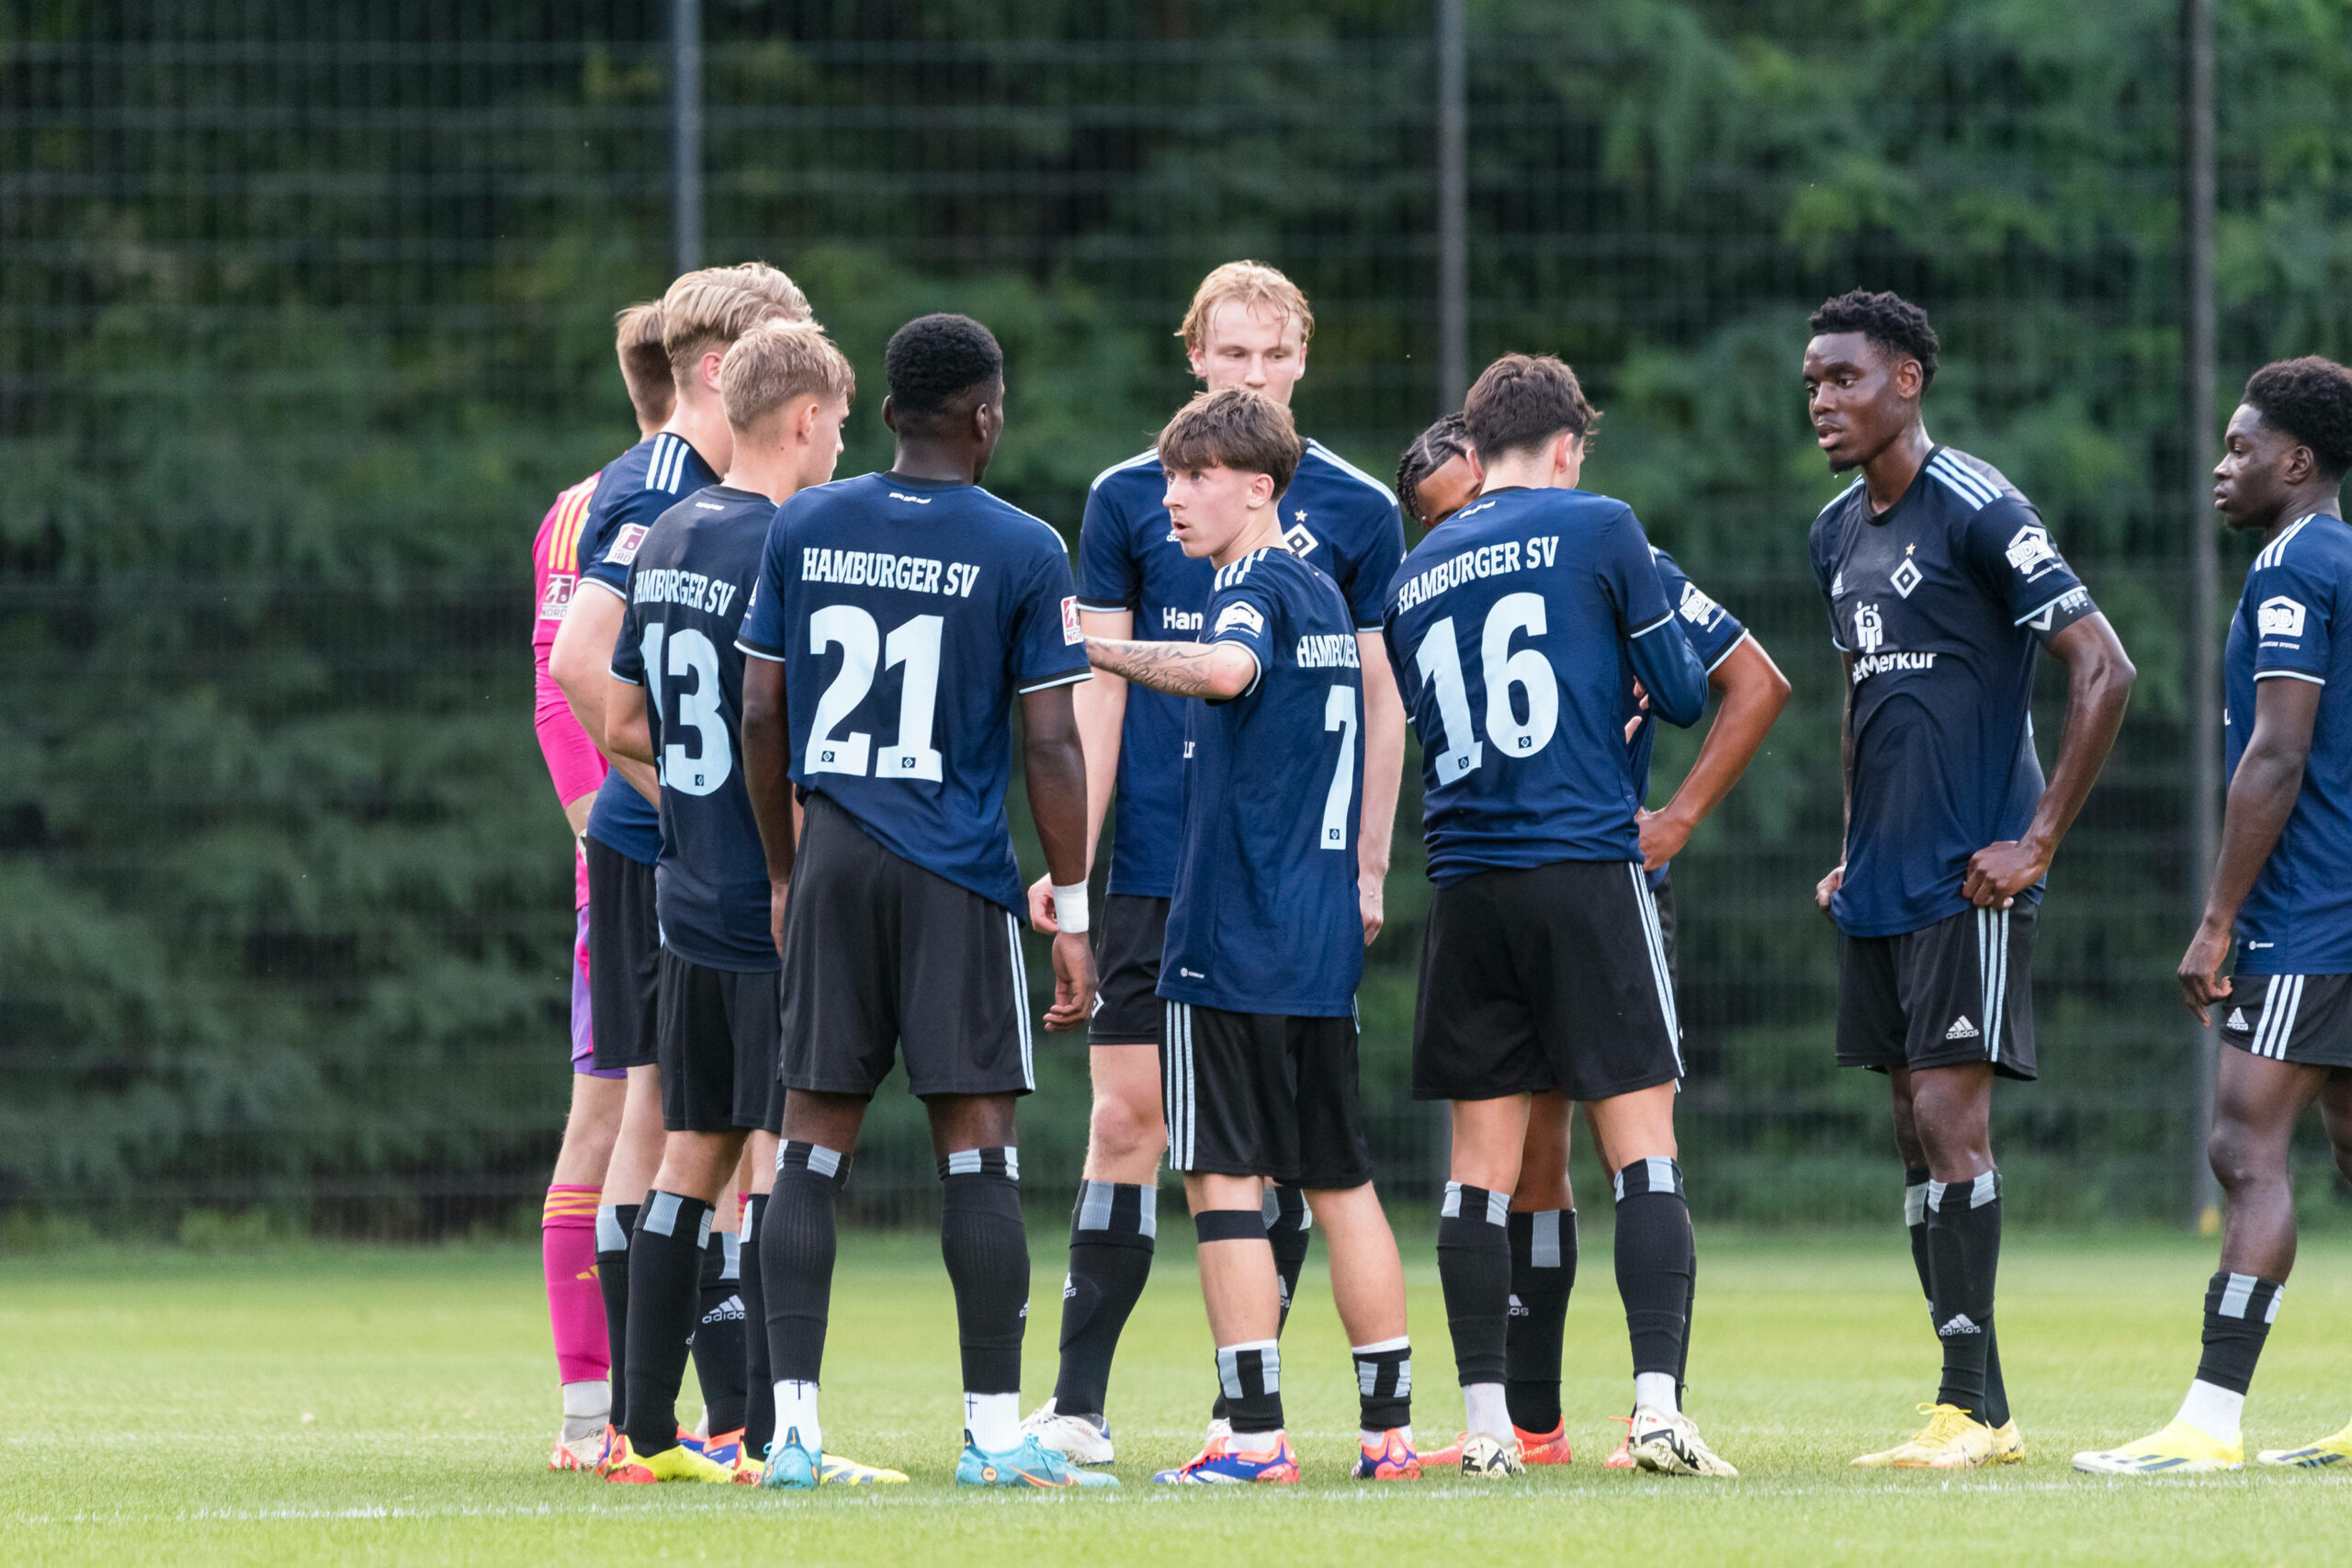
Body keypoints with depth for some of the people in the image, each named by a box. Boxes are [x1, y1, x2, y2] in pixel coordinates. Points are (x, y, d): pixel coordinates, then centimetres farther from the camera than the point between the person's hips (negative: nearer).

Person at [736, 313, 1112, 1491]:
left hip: (833, 857, 3)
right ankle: (994, 1430, 0)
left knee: (815, 1140, 5)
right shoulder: (1021, 552, -5)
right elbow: (1051, 745, -7)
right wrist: (1073, 915, -2)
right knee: (978, 1149, 0)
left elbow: (762, 716, 7)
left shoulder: (803, 529, 5)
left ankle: (794, 1424, -1)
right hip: (957, 876, -3)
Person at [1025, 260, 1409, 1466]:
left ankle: (1245, 1403, 10)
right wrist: (1068, 857, -1)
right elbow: (1097, 686, 6)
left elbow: (1381, 696, 8)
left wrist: (1370, 866, 2)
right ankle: (1078, 1402, -1)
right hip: (1160, 865, 0)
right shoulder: (1131, 497, 5)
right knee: (1128, 1116, -5)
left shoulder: (1353, 511, 6)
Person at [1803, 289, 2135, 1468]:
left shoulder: (1977, 511, -11)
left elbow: (2103, 671, -15)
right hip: (1879, 886, 8)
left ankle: (1969, 1404, -9)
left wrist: (2037, 842, -15)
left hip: (1969, 882, -8)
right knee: (1916, 1129, 7)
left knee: (1951, 1116, -12)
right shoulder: (1838, 532, 14)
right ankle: (1979, 1411, 10)